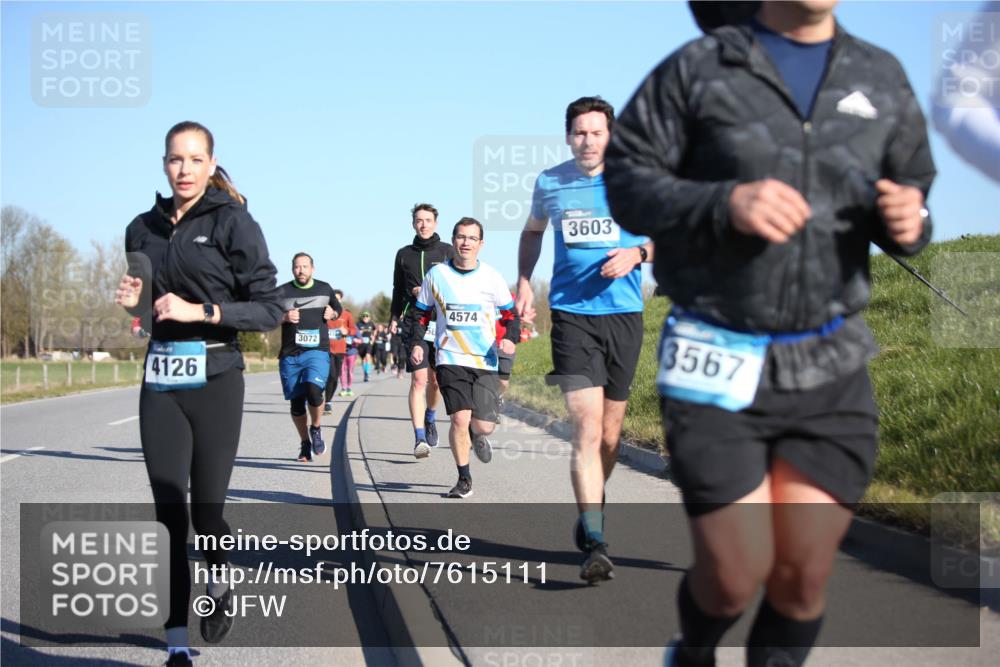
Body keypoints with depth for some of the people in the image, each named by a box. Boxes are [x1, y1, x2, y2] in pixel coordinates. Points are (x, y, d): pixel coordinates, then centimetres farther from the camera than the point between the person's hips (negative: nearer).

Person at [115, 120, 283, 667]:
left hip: (215, 381, -3)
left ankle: (220, 581, 32)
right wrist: (134, 301, 1)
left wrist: (202, 311, -17)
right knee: (169, 512, -2)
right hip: (160, 382, 4)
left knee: (206, 510, -1)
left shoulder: (233, 223, -5)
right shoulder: (143, 228, 9)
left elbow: (270, 309, -8)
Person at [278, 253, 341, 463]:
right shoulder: (282, 292, 6)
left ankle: (316, 429, 2)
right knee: (296, 402, 3)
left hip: (317, 351, -1)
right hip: (290, 355, 1)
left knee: (314, 389, -25)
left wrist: (332, 314, 4)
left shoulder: (325, 289, 11)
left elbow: (338, 309, 27)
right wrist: (284, 318, -10)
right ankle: (305, 443, 22)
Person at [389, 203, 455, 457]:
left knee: (435, 379, 8)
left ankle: (430, 418, 38)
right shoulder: (404, 254, 12)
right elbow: (398, 289, 20)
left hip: (441, 321, 0)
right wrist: (394, 317, 12)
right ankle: (420, 438, -14)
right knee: (419, 379, -12)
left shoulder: (447, 252, 6)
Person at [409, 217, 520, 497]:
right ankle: (464, 479, 2)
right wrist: (416, 343, 1)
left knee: (483, 425, -5)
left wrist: (510, 339, -8)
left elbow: (510, 313, 10)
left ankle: (476, 435, 34)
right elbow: (420, 313, 13)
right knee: (460, 418, -13)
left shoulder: (492, 277, 2)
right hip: (450, 358, -1)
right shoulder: (436, 274, 3)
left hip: (486, 361, 1)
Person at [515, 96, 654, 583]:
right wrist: (523, 282, 12)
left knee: (609, 434, 11)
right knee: (586, 428, -16)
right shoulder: (549, 183, 6)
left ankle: (591, 509, 36)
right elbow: (532, 232, 25)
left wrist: (637, 253, -14)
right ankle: (595, 543, -19)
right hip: (571, 315, -1)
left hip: (624, 314, 1)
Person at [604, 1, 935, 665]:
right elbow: (627, 180, -5)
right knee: (736, 576, -2)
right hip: (717, 366, -3)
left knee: (802, 575, 2)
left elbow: (911, 188, 14)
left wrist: (910, 220, -10)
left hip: (832, 371, 3)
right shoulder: (697, 70, -3)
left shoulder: (882, 79, 7)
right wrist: (725, 203, -22)